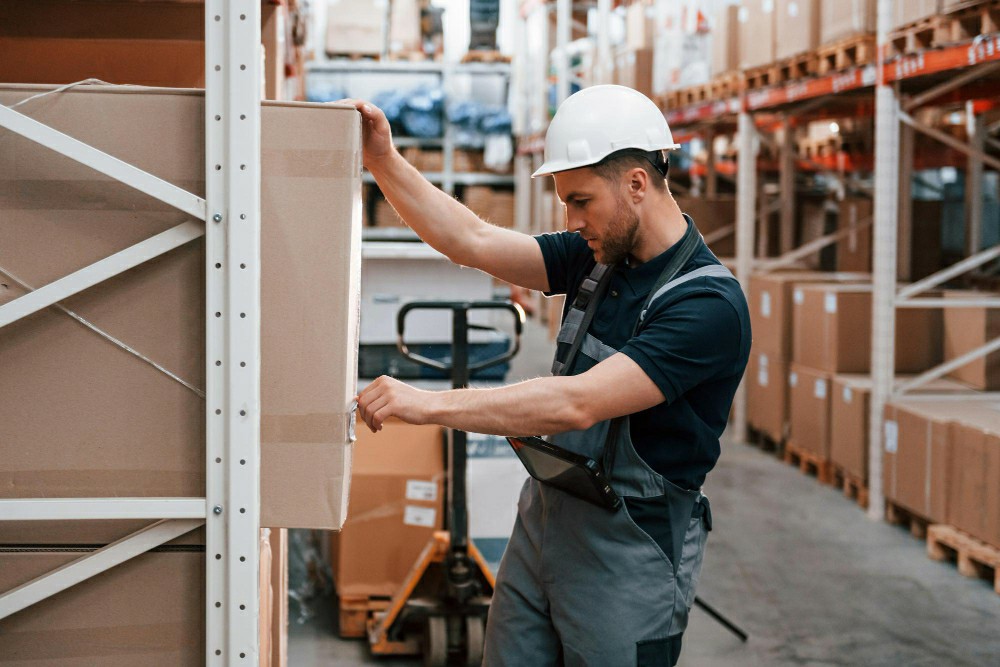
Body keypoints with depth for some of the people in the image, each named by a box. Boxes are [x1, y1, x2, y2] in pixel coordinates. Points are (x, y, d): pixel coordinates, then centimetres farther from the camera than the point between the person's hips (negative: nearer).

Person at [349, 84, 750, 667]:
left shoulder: (710, 304, -22)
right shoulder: (598, 258, 3)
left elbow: (578, 403, -30)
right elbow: (472, 242, 3)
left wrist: (430, 405, -30)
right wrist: (384, 161, -7)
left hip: (630, 557, -7)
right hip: (542, 523, 7)